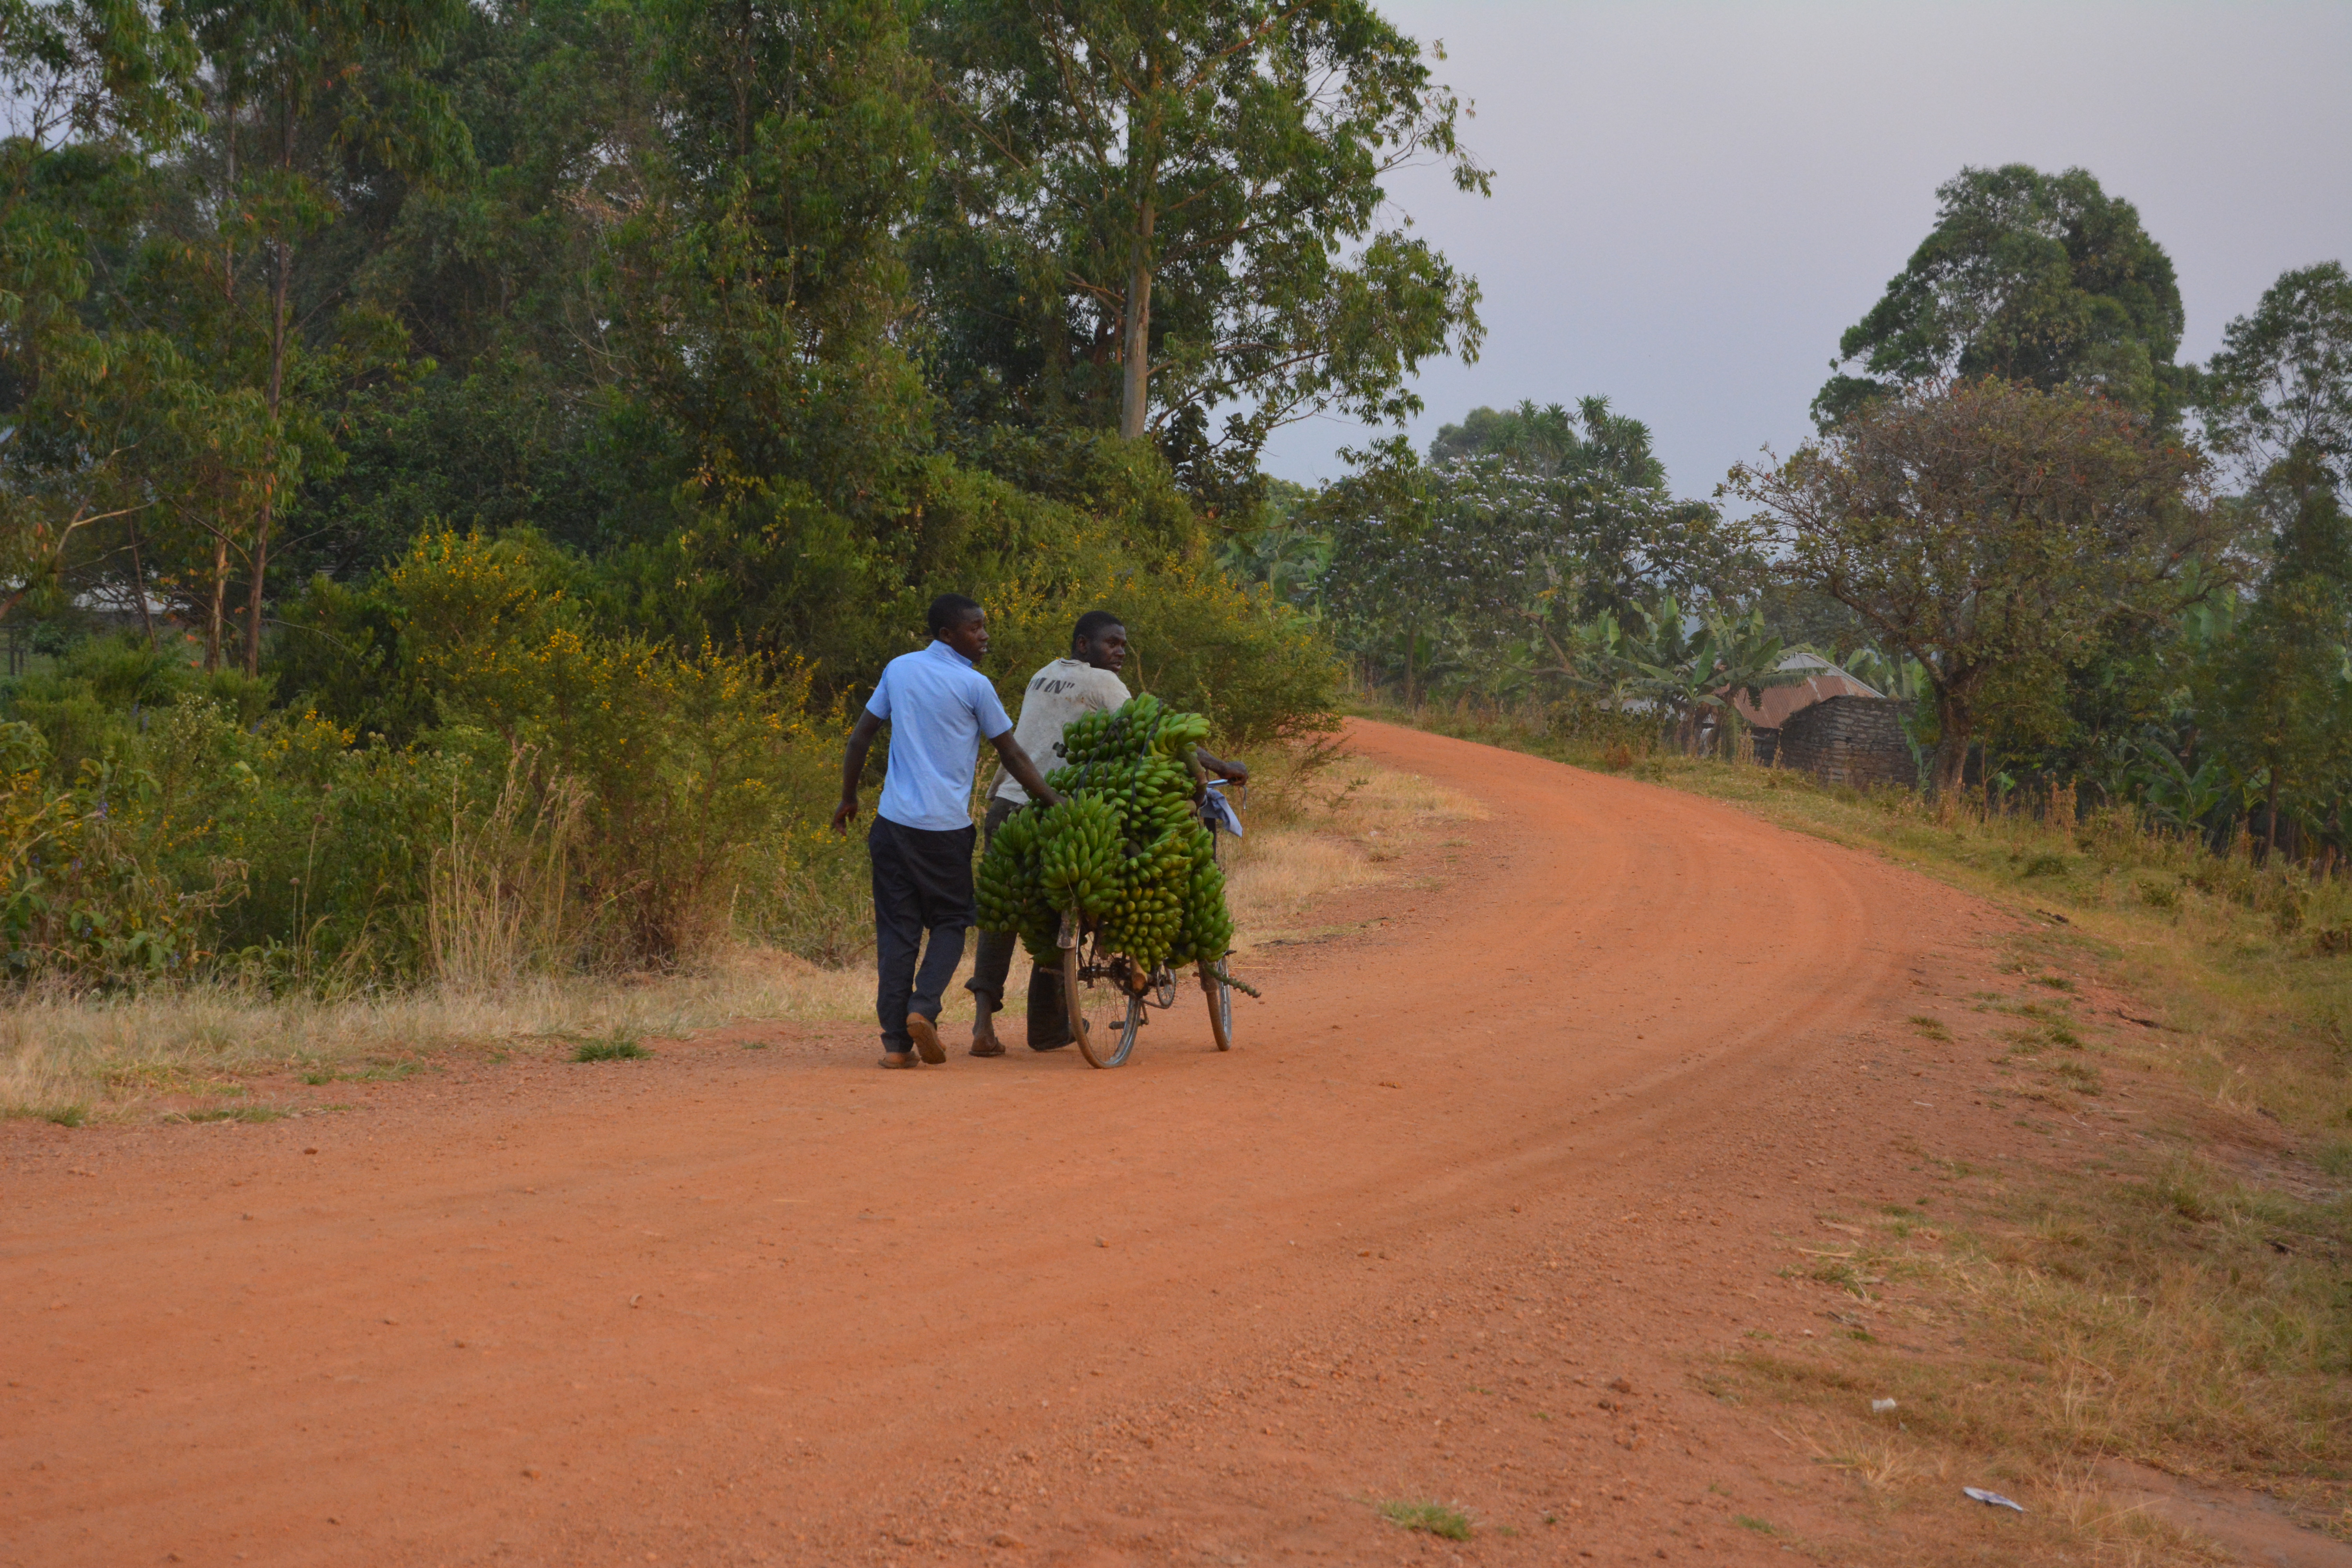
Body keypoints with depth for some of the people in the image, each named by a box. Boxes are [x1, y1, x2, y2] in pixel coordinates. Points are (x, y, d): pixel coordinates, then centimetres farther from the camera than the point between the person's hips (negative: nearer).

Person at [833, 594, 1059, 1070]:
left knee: (896, 929, 6)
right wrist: (1055, 803, 12)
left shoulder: (899, 670, 10)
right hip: (946, 826, -4)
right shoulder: (974, 686, -4)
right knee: (950, 922, 12)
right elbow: (1012, 755, 2)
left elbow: (861, 737, 13)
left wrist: (848, 798, 24)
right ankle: (923, 1007, -10)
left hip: (895, 821, 4)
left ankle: (895, 1041, 1)